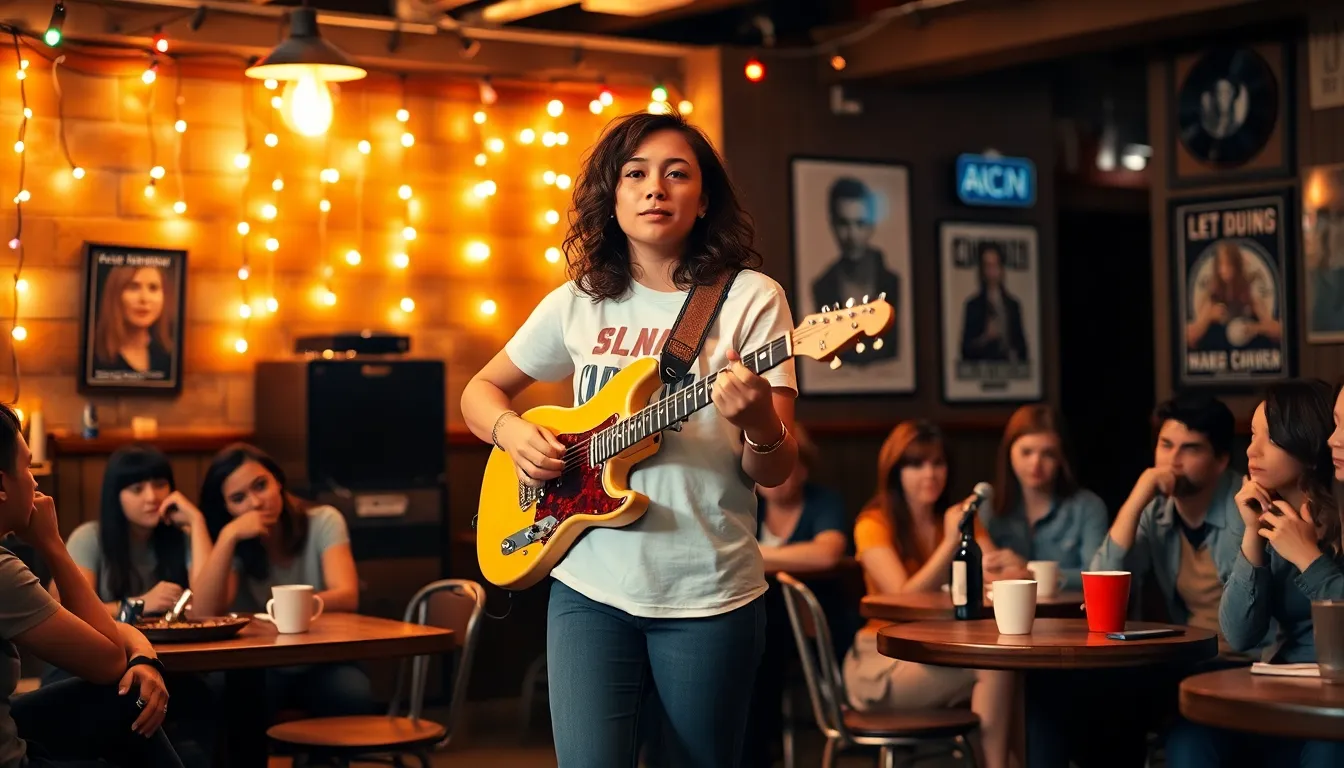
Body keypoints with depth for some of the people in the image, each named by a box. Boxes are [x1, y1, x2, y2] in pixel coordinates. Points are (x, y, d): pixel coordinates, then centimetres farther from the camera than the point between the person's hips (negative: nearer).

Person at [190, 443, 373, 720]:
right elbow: (204, 613, -20)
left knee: (352, 694, -34)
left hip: (323, 663, -1)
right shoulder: (235, 545, -2)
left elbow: (347, 596, -18)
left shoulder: (322, 522, -4)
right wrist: (228, 536, -26)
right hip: (262, 669, 1)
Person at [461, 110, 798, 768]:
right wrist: (513, 432, -3)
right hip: (589, 589, 2)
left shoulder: (750, 300, -3)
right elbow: (482, 390, 19)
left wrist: (759, 424, -28)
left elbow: (775, 474, -6)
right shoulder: (579, 302, 6)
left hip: (708, 595, -1)